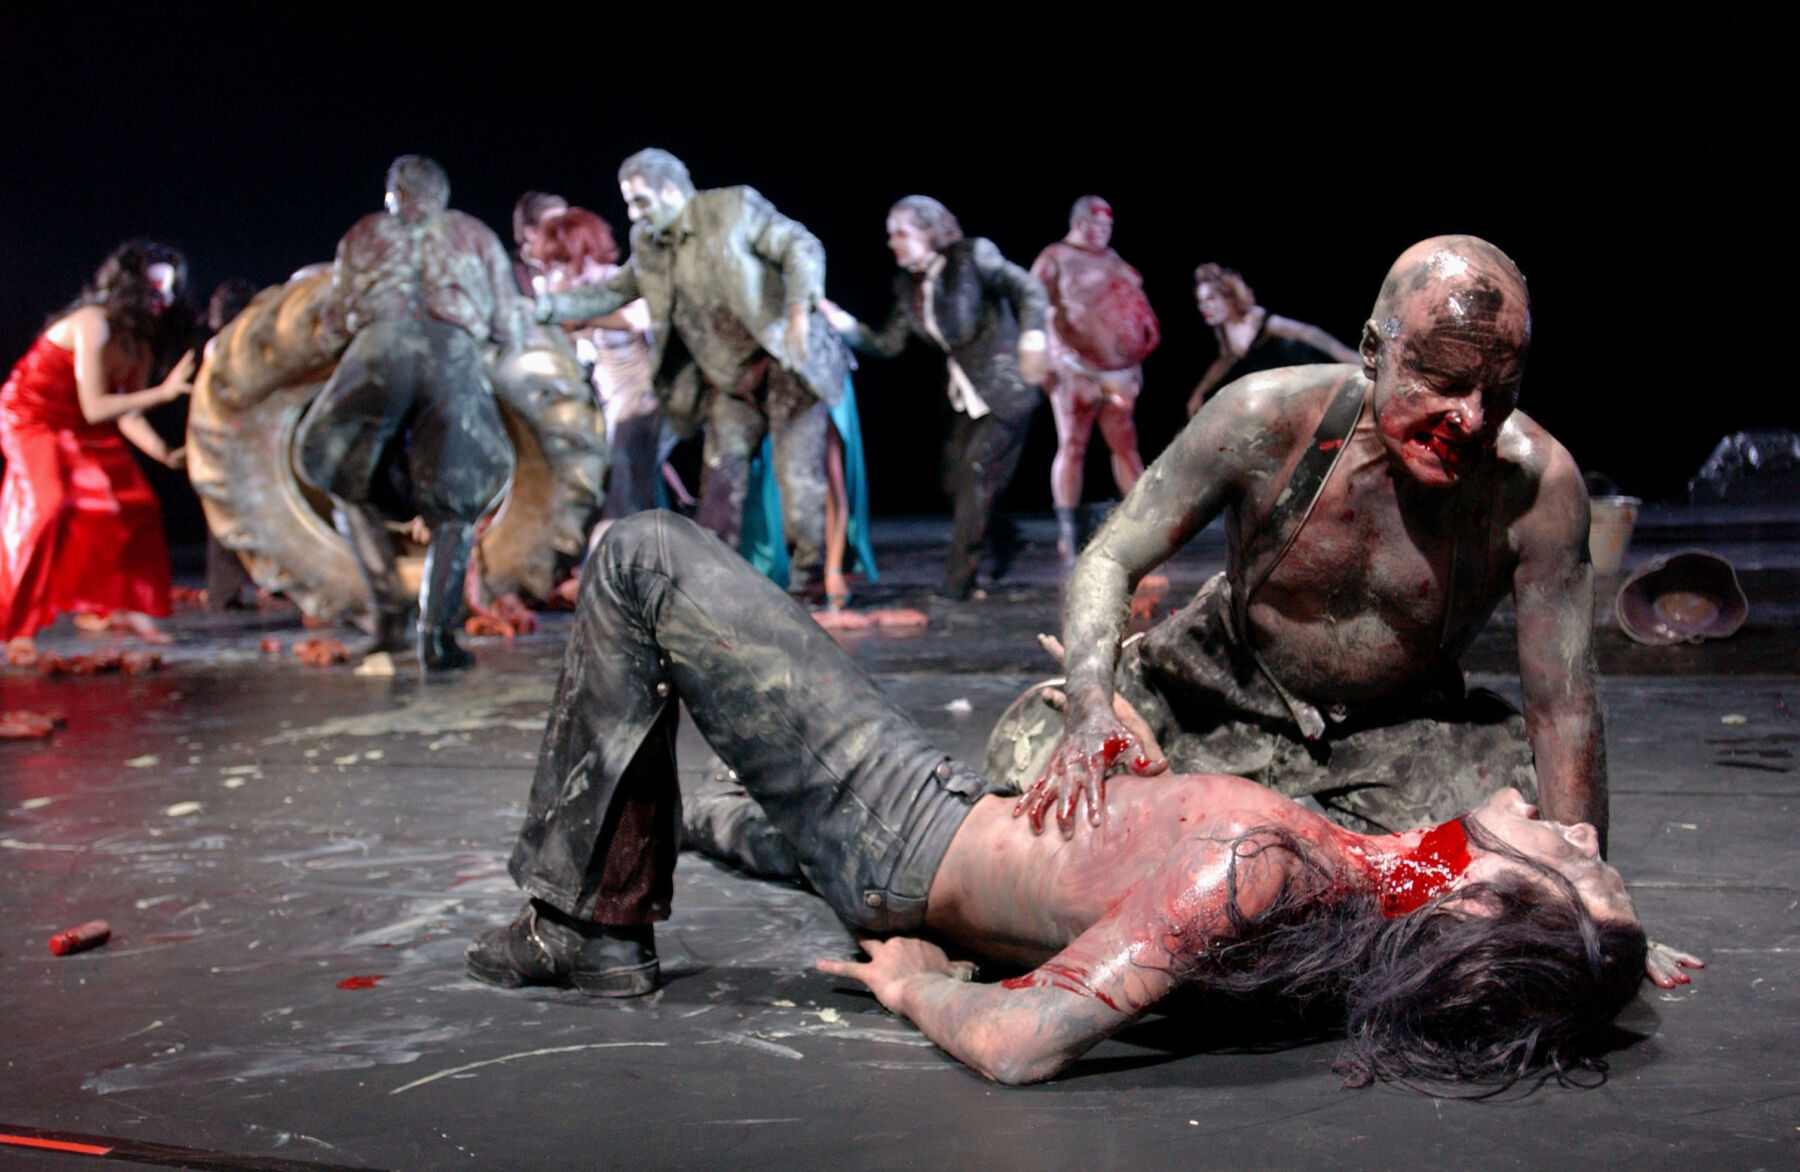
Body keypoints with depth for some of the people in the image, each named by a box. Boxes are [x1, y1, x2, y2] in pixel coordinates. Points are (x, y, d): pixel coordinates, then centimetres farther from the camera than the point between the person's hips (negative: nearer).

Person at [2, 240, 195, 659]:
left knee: (135, 505, 3)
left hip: (79, 433, 9)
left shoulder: (139, 341, -1)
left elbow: (127, 415, -2)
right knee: (48, 509, -23)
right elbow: (94, 408, -29)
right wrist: (163, 392, -32)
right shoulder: (93, 324, -26)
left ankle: (126, 606, 13)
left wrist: (164, 452, -16)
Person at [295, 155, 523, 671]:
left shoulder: (366, 232, 29)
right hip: (455, 354, 0)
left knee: (348, 485, 19)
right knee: (456, 507, 10)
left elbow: (335, 321, 28)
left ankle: (388, 608, 4)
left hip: (381, 347, 0)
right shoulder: (475, 234, 29)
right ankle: (436, 634, -2)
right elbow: (509, 329, 23)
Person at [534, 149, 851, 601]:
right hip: (729, 379, 6)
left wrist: (799, 310, -27)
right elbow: (612, 292, 17)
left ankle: (809, 577, 3)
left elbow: (801, 247, -12)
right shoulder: (647, 244, 9)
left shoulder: (733, 208, -9)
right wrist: (544, 306, 5)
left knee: (797, 469, -8)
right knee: (722, 467, -3)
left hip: (783, 362, -6)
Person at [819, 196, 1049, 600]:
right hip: (969, 398, 7)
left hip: (1005, 392, -7)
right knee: (955, 483, 7)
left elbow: (1028, 288, -21)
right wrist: (843, 324, -7)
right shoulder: (908, 284, 6)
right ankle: (1000, 537, 35)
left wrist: (1031, 337, -37)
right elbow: (889, 343, 7)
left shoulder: (973, 256, -14)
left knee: (976, 472, -12)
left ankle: (958, 580, -4)